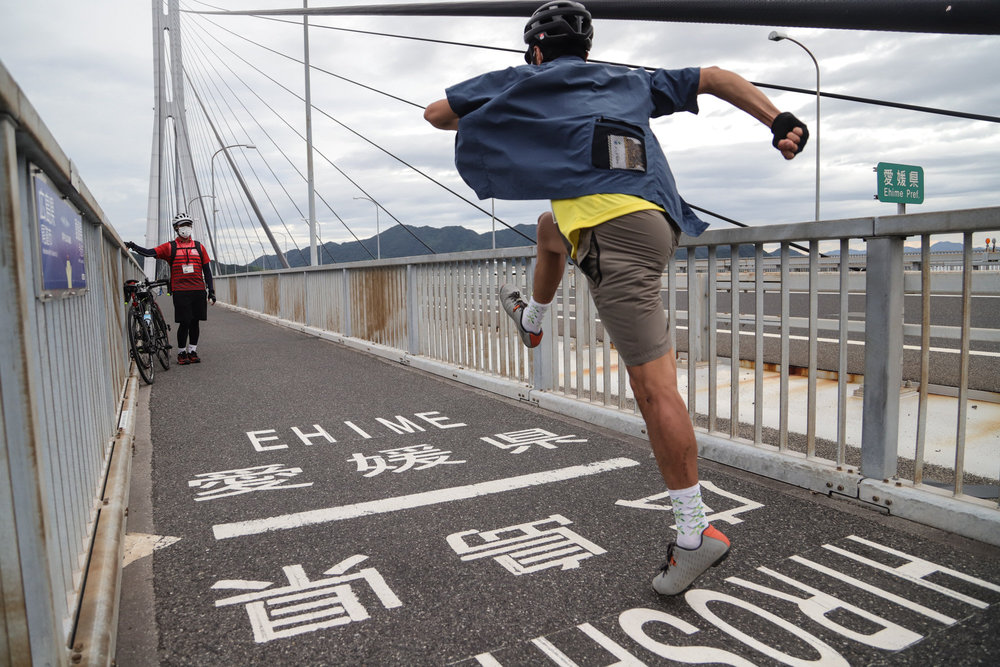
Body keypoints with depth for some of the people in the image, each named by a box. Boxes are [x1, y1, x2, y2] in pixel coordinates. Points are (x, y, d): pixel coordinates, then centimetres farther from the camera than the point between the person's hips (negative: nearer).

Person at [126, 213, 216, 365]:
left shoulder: (199, 247, 12)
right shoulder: (170, 247, 5)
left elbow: (207, 270, 14)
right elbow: (150, 253, -5)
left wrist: (211, 290, 11)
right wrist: (134, 247, -22)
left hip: (198, 291, 3)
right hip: (180, 291, -3)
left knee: (195, 322, 7)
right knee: (184, 322, -5)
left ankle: (192, 351, 18)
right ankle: (181, 353, 8)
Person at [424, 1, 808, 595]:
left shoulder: (525, 80, 18)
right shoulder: (629, 82, 30)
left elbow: (436, 114, 27)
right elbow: (715, 78, 22)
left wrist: (488, 114, 47)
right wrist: (780, 120, 12)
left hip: (614, 224, -7)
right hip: (655, 222, 7)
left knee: (652, 384, -9)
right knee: (551, 227, 36)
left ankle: (696, 532, -4)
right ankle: (532, 319, 58)